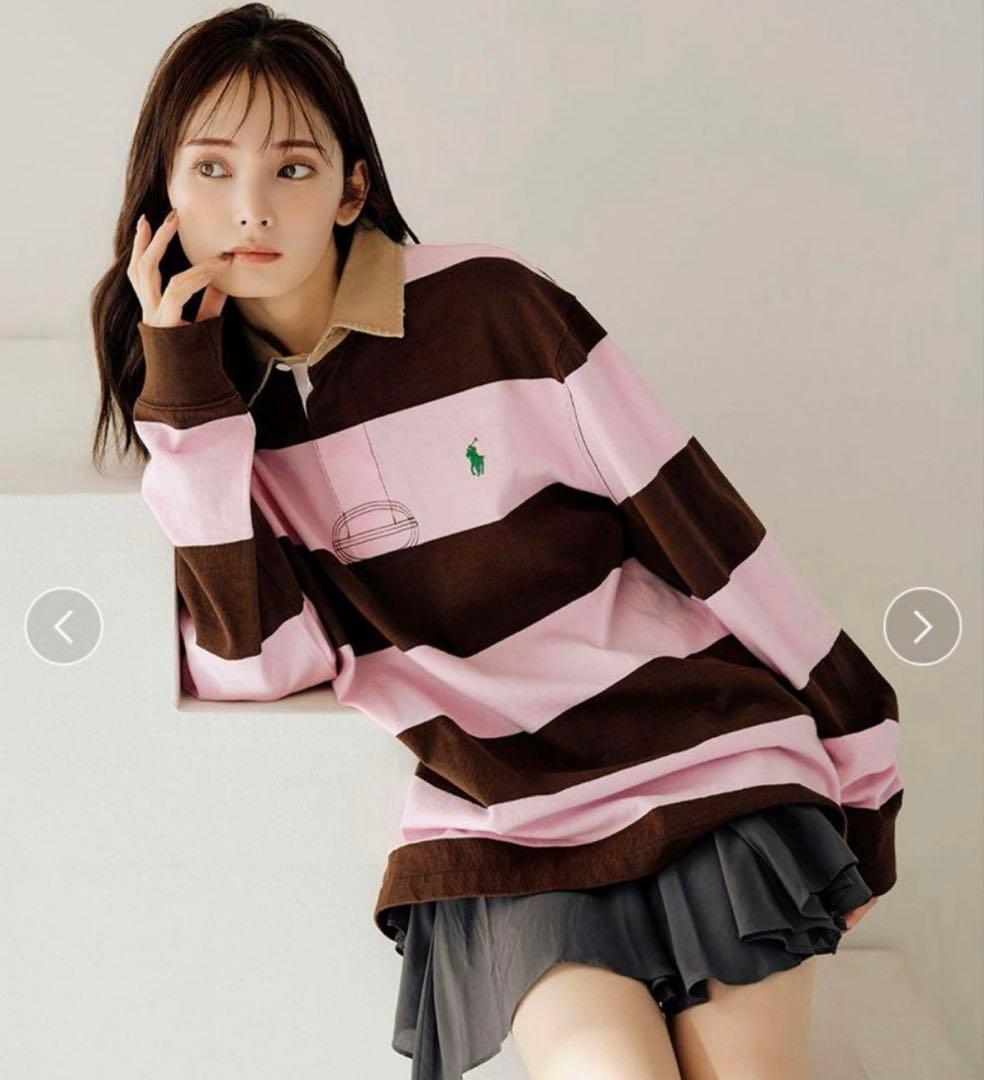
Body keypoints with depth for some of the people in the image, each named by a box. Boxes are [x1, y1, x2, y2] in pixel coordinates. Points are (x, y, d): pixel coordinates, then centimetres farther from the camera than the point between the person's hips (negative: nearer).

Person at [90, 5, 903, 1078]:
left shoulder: (492, 307, -8)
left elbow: (704, 531, -5)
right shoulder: (214, 400, 3)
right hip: (500, 822, 2)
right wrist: (183, 392, -14)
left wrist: (861, 759, -1)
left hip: (707, 759, -1)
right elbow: (254, 665, -10)